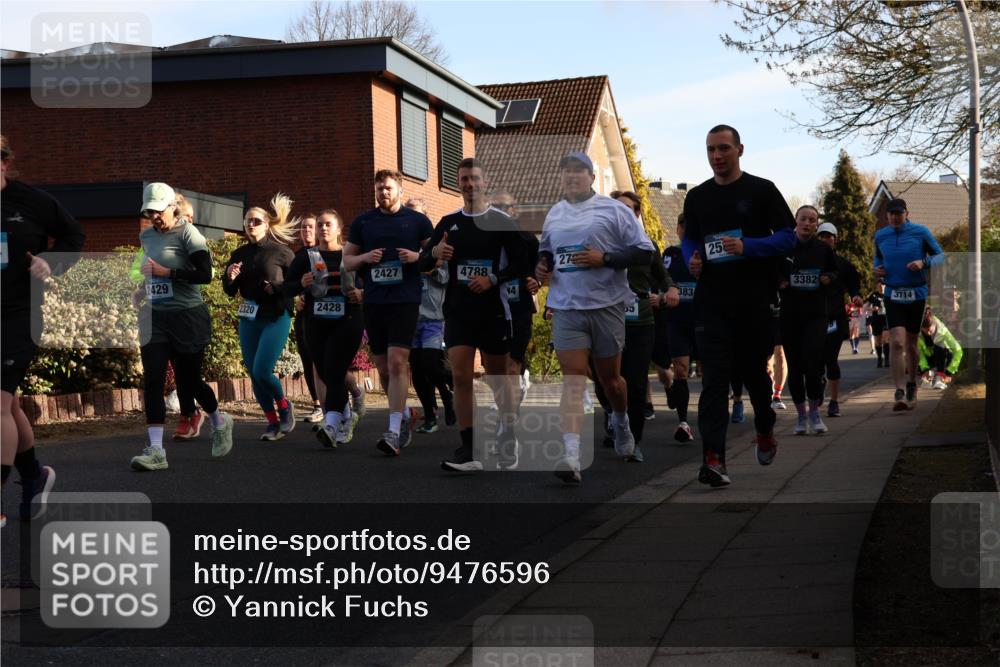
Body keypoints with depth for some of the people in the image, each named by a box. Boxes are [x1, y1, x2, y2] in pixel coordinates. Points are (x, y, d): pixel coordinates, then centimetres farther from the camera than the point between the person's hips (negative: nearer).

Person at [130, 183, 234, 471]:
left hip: (187, 317, -5)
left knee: (189, 381, 5)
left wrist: (166, 272, -22)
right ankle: (156, 450, -9)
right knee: (152, 380, -8)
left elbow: (205, 274, -20)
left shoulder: (187, 233, -10)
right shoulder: (146, 236, 11)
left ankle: (219, 422, 35)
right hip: (154, 317, 5)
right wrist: (144, 288, 10)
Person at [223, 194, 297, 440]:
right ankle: (273, 422, 15)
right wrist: (230, 278, -7)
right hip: (249, 318, 5)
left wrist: (277, 288, -20)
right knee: (253, 374, 3)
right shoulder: (239, 254, 9)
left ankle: (284, 406, 12)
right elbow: (230, 291, 13)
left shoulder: (280, 251, -5)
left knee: (262, 371, -14)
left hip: (276, 317, -5)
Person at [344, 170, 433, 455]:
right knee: (383, 367, 9)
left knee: (397, 362, -16)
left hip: (405, 301, -4)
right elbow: (347, 260, 15)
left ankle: (394, 432, -17)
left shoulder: (417, 221, 4)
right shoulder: (362, 222, 11)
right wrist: (365, 258, -6)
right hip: (373, 301, 4)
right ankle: (405, 415, 31)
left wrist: (417, 256, -12)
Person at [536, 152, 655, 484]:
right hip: (566, 308, 2)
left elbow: (644, 252, -4)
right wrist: (541, 266, 9)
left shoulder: (614, 210, -1)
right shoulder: (554, 215, 13)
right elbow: (545, 250, 31)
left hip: (606, 306, -2)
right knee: (572, 379, -10)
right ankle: (571, 456, -21)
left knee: (609, 377, 11)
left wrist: (604, 258, -16)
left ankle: (621, 422, 44)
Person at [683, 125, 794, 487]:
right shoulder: (697, 197, 11)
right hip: (712, 302, 2)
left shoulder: (761, 190, 1)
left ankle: (765, 431, 40)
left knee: (754, 371, 12)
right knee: (714, 378, -9)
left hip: (754, 300, -1)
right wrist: (692, 258, -2)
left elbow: (788, 237, -2)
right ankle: (713, 458, -15)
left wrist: (747, 247, -18)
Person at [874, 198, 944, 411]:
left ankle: (912, 386, 32)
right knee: (897, 343, -15)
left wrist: (924, 262, -16)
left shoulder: (920, 232, -3)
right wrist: (877, 268, 1)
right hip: (893, 295, 1)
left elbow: (940, 256, 4)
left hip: (916, 295, 0)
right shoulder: (880, 236, 5)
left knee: (911, 345, 9)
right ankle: (899, 394, -18)